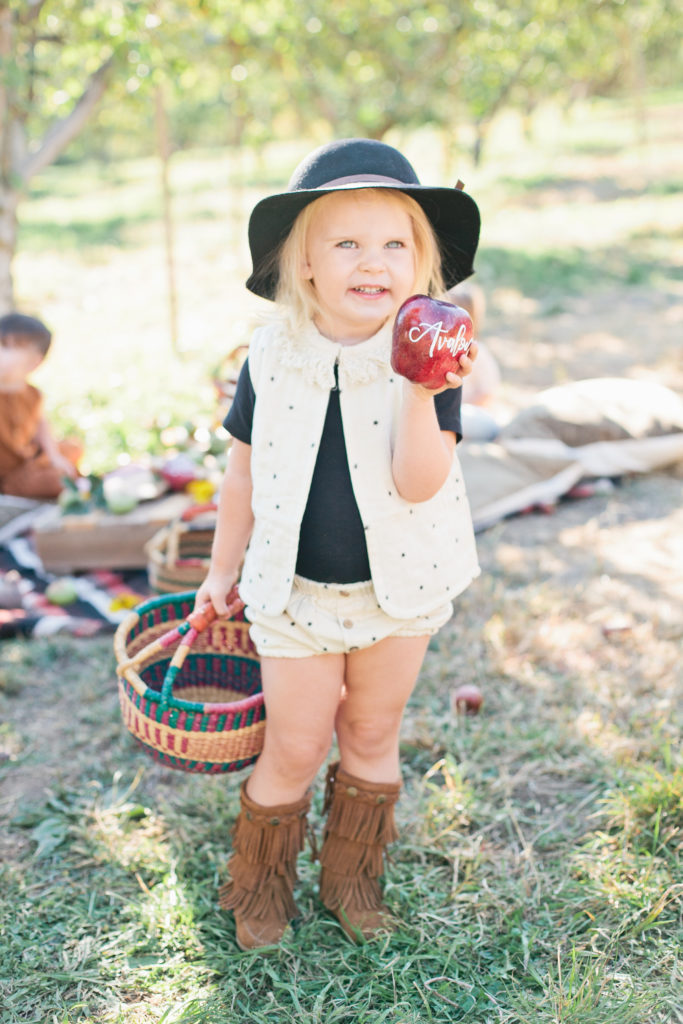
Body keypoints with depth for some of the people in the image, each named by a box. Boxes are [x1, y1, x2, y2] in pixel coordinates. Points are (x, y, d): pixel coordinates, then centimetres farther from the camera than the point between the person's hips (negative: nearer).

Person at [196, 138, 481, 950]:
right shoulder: (273, 355, -10)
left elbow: (419, 484, -24)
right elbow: (244, 470, 2)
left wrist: (419, 390, -38)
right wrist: (222, 570, 9)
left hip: (399, 585, 0)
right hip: (295, 590, 0)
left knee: (372, 736, 16)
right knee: (293, 749, 8)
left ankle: (352, 881, 39)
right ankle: (261, 887, 34)